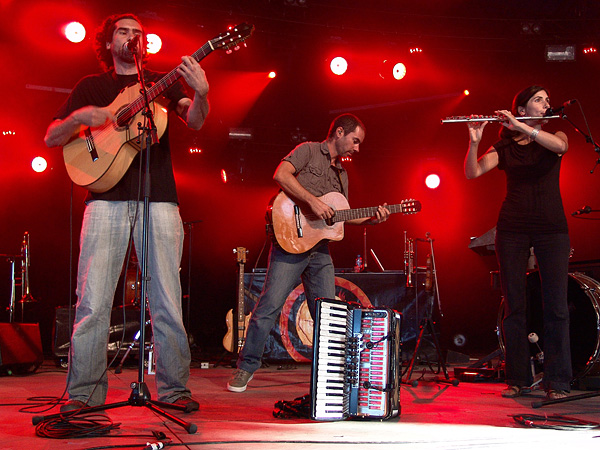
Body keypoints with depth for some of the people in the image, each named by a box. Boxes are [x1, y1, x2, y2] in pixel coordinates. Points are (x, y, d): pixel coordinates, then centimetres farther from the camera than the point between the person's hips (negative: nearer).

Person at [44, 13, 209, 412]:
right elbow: (52, 138, 14)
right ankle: (83, 394, 3)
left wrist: (202, 94, -22)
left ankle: (174, 389, 6)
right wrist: (80, 117, -7)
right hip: (107, 199, 0)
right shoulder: (91, 86, 19)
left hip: (159, 199, 0)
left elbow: (194, 121, 0)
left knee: (167, 301, -2)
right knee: (93, 302, -5)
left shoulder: (161, 82, 18)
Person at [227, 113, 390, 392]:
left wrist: (372, 219, 8)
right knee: (269, 306, -9)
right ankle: (246, 368, 2)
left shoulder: (342, 174, 23)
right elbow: (281, 174, -16)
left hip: (320, 249, 7)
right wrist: (313, 201, -21)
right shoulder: (308, 151, 1)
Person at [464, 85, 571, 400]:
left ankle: (557, 382, 1)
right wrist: (474, 141, -21)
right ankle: (517, 379, 9)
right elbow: (472, 172, -5)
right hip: (512, 229, 0)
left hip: (551, 228, 0)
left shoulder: (554, 135, 10)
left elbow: (560, 145, -16)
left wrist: (519, 126, -20)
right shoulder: (504, 147, 9)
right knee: (514, 305, 1)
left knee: (556, 306, -5)